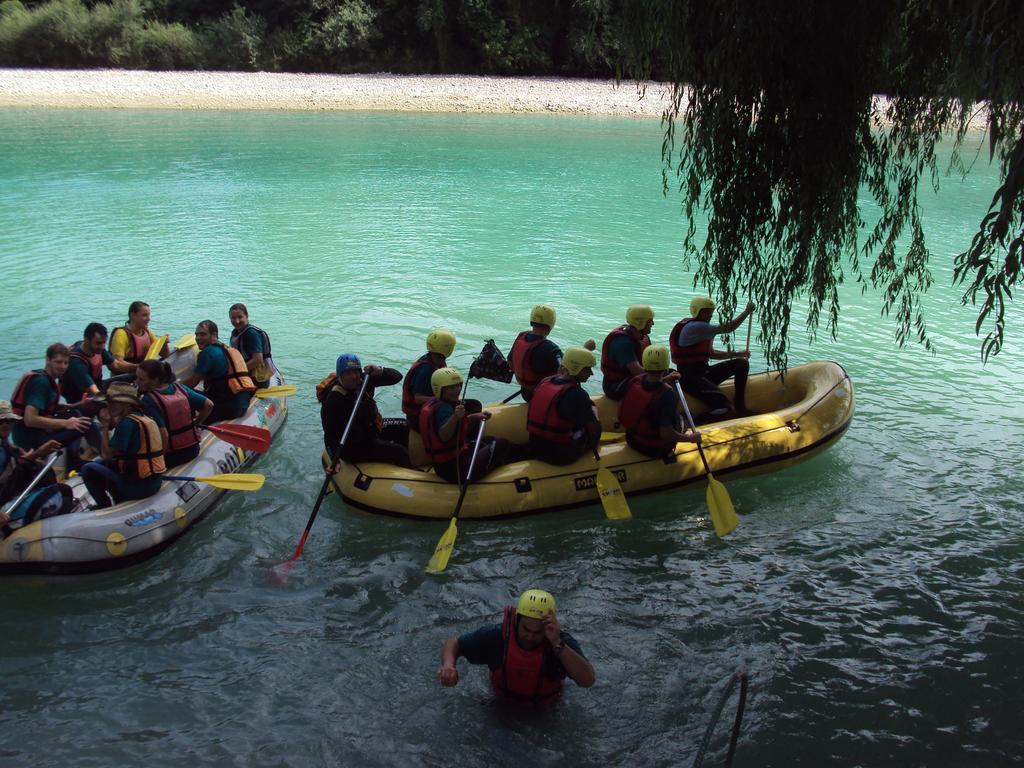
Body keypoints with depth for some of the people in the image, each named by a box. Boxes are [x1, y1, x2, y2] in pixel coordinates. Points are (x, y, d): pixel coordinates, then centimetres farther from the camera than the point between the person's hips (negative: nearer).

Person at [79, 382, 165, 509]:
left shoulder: (127, 423, -16)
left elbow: (107, 455, -10)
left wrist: (105, 427, -3)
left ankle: (105, 506, 10)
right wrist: (110, 424, 7)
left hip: (138, 486, -9)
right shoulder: (144, 418, 11)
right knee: (100, 463, 24)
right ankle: (122, 502, 21)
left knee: (88, 469, 2)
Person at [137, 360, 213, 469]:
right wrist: (195, 424, 13)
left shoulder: (148, 400, -20)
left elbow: (163, 434, -25)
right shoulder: (179, 387, -3)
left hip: (171, 456, -6)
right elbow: (209, 405, 0)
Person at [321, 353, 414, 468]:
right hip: (351, 447, -9)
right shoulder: (332, 402, -27)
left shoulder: (363, 380, -7)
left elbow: (397, 377, -5)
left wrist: (380, 371, -25)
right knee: (398, 451, -17)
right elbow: (330, 436, -27)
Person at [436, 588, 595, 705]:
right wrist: (448, 666, -42)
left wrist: (557, 644, -53)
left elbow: (588, 681, -46)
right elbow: (454, 643, -20)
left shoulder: (563, 642, -35)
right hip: (503, 703, 1)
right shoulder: (496, 637, -32)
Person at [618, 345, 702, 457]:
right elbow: (666, 434, -32)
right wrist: (690, 438, -18)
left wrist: (664, 380, 21)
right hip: (656, 450, -5)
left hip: (632, 441, 5)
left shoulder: (634, 382, -15)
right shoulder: (667, 393, -33)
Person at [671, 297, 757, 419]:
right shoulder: (694, 327, -18)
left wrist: (736, 354, 14)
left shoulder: (702, 328, 14)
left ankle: (740, 407, 8)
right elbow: (728, 328, -18)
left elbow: (710, 354, 22)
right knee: (724, 406, -28)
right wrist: (747, 311, -7)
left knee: (742, 363, 6)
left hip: (703, 372, 11)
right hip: (689, 378, -11)